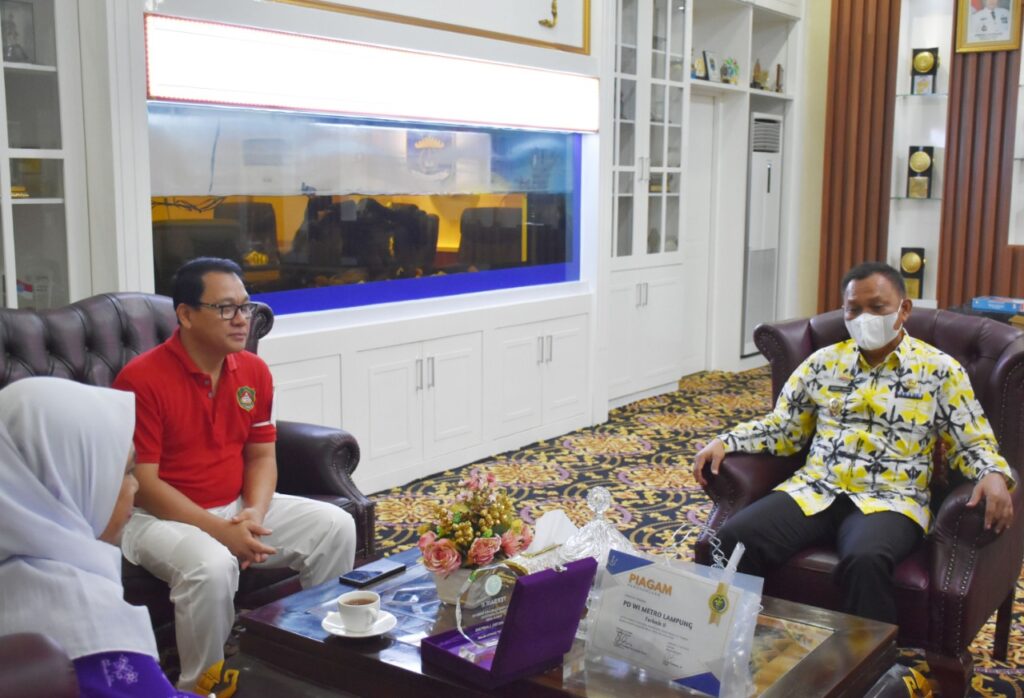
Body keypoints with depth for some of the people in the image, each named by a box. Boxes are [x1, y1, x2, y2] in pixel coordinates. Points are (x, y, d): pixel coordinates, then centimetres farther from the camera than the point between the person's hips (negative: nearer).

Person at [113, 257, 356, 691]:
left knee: (335, 526, -8)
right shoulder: (141, 379, -18)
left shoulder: (254, 371, 1)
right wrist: (219, 530, -25)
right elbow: (140, 483, -19)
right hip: (160, 516, -6)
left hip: (238, 509, 6)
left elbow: (262, 456, 7)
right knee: (211, 566, -36)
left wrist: (254, 515, -14)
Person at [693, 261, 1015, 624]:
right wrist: (725, 442, 1)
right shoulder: (824, 362, 13)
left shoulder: (940, 371, 5)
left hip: (889, 499, -3)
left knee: (865, 560, -38)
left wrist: (994, 474, -17)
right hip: (814, 490, 3)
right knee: (734, 538, -24)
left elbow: (974, 444, 6)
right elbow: (780, 428, 17)